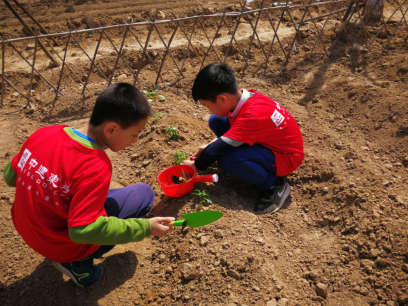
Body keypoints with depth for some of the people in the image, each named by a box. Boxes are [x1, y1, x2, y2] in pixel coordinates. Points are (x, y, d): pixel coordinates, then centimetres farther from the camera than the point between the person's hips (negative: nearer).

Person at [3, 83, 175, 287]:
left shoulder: (44, 133, -12)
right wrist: (145, 228, -24)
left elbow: (10, 177, 1)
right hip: (64, 244, -6)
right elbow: (83, 230, -30)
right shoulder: (95, 168, -32)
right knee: (144, 193, -2)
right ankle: (79, 263, 2)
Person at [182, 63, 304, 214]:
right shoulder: (245, 97, -10)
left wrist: (195, 165, -11)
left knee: (227, 160, -34)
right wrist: (209, 146, 3)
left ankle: (273, 185, -10)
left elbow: (218, 149, -28)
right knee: (216, 121, -1)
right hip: (268, 141, 9)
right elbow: (230, 129, 11)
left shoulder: (252, 116, -35)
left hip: (284, 157, -8)